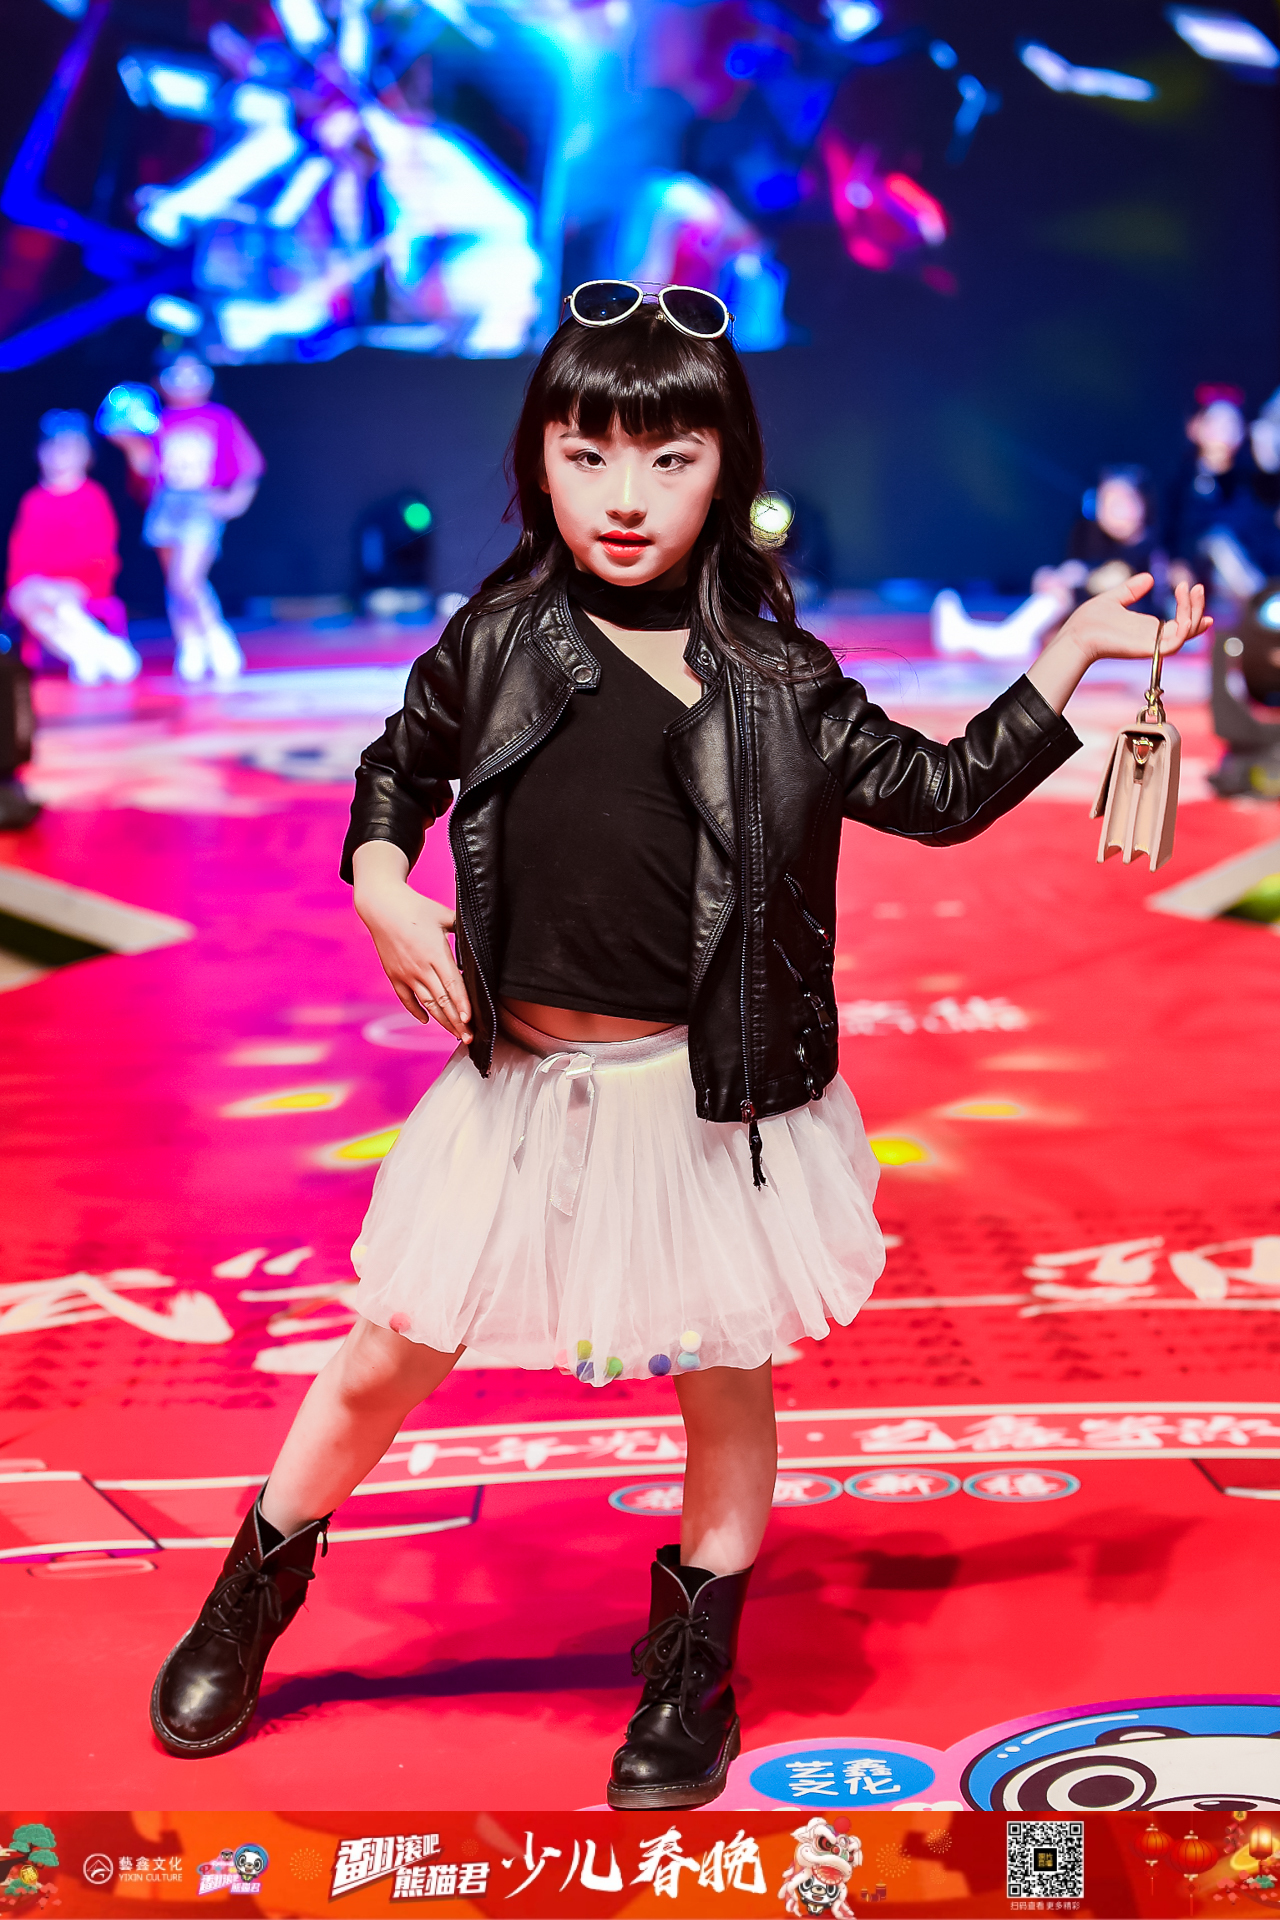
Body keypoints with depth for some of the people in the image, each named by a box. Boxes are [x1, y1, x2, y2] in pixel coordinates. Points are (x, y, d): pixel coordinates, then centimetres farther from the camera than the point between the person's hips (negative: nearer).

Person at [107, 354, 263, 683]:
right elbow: (146, 466, 9)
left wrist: (236, 498, -9)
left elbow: (250, 463, 3)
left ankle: (217, 638, 0)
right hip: (166, 507, 4)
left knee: (185, 580, -18)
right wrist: (131, 443, -7)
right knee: (176, 584, 6)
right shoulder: (160, 422, 11)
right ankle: (190, 648, 17)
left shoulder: (221, 419, 3)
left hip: (203, 507, -4)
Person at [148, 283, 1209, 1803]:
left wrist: (1074, 653, -1)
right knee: (384, 1362, 11)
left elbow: (943, 792, 4)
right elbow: (394, 771, 16)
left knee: (722, 1381, 12)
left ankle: (694, 1668, 34)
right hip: (522, 1087, 1)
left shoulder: (775, 682, -3)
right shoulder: (496, 644, 0)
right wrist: (381, 891, -1)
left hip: (709, 1095, -1)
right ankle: (253, 1596, 36)